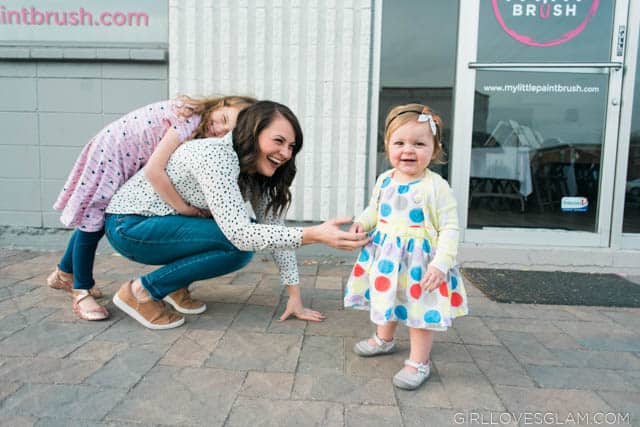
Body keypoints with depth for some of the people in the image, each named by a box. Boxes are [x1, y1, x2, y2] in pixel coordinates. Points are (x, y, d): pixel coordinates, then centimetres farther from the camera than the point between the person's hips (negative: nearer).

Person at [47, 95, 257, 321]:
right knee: (92, 220, -1)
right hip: (109, 153, -8)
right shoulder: (190, 120, -32)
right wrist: (184, 208, -30)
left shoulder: (200, 128, -7)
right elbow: (154, 170, -37)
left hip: (127, 162, 8)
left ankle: (64, 274, 40)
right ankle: (81, 291, 18)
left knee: (96, 219, 18)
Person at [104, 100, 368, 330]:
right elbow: (239, 232, -36)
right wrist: (314, 235, -44)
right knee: (238, 244, -24)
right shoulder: (216, 156, -28)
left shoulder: (255, 170, -3)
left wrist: (295, 296, -6)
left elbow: (274, 229, -4)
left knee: (246, 240, -8)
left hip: (162, 225, 8)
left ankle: (175, 283, 8)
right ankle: (140, 292, -11)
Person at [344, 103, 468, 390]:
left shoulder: (436, 187, -17)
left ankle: (418, 362, 21)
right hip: (386, 254, 6)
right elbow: (374, 210, 16)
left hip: (419, 258, -6)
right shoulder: (384, 180, 0)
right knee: (386, 297, 23)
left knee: (420, 308, 3)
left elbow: (449, 228, -16)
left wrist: (441, 263, -24)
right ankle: (384, 339, 47)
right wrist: (362, 222, -5)